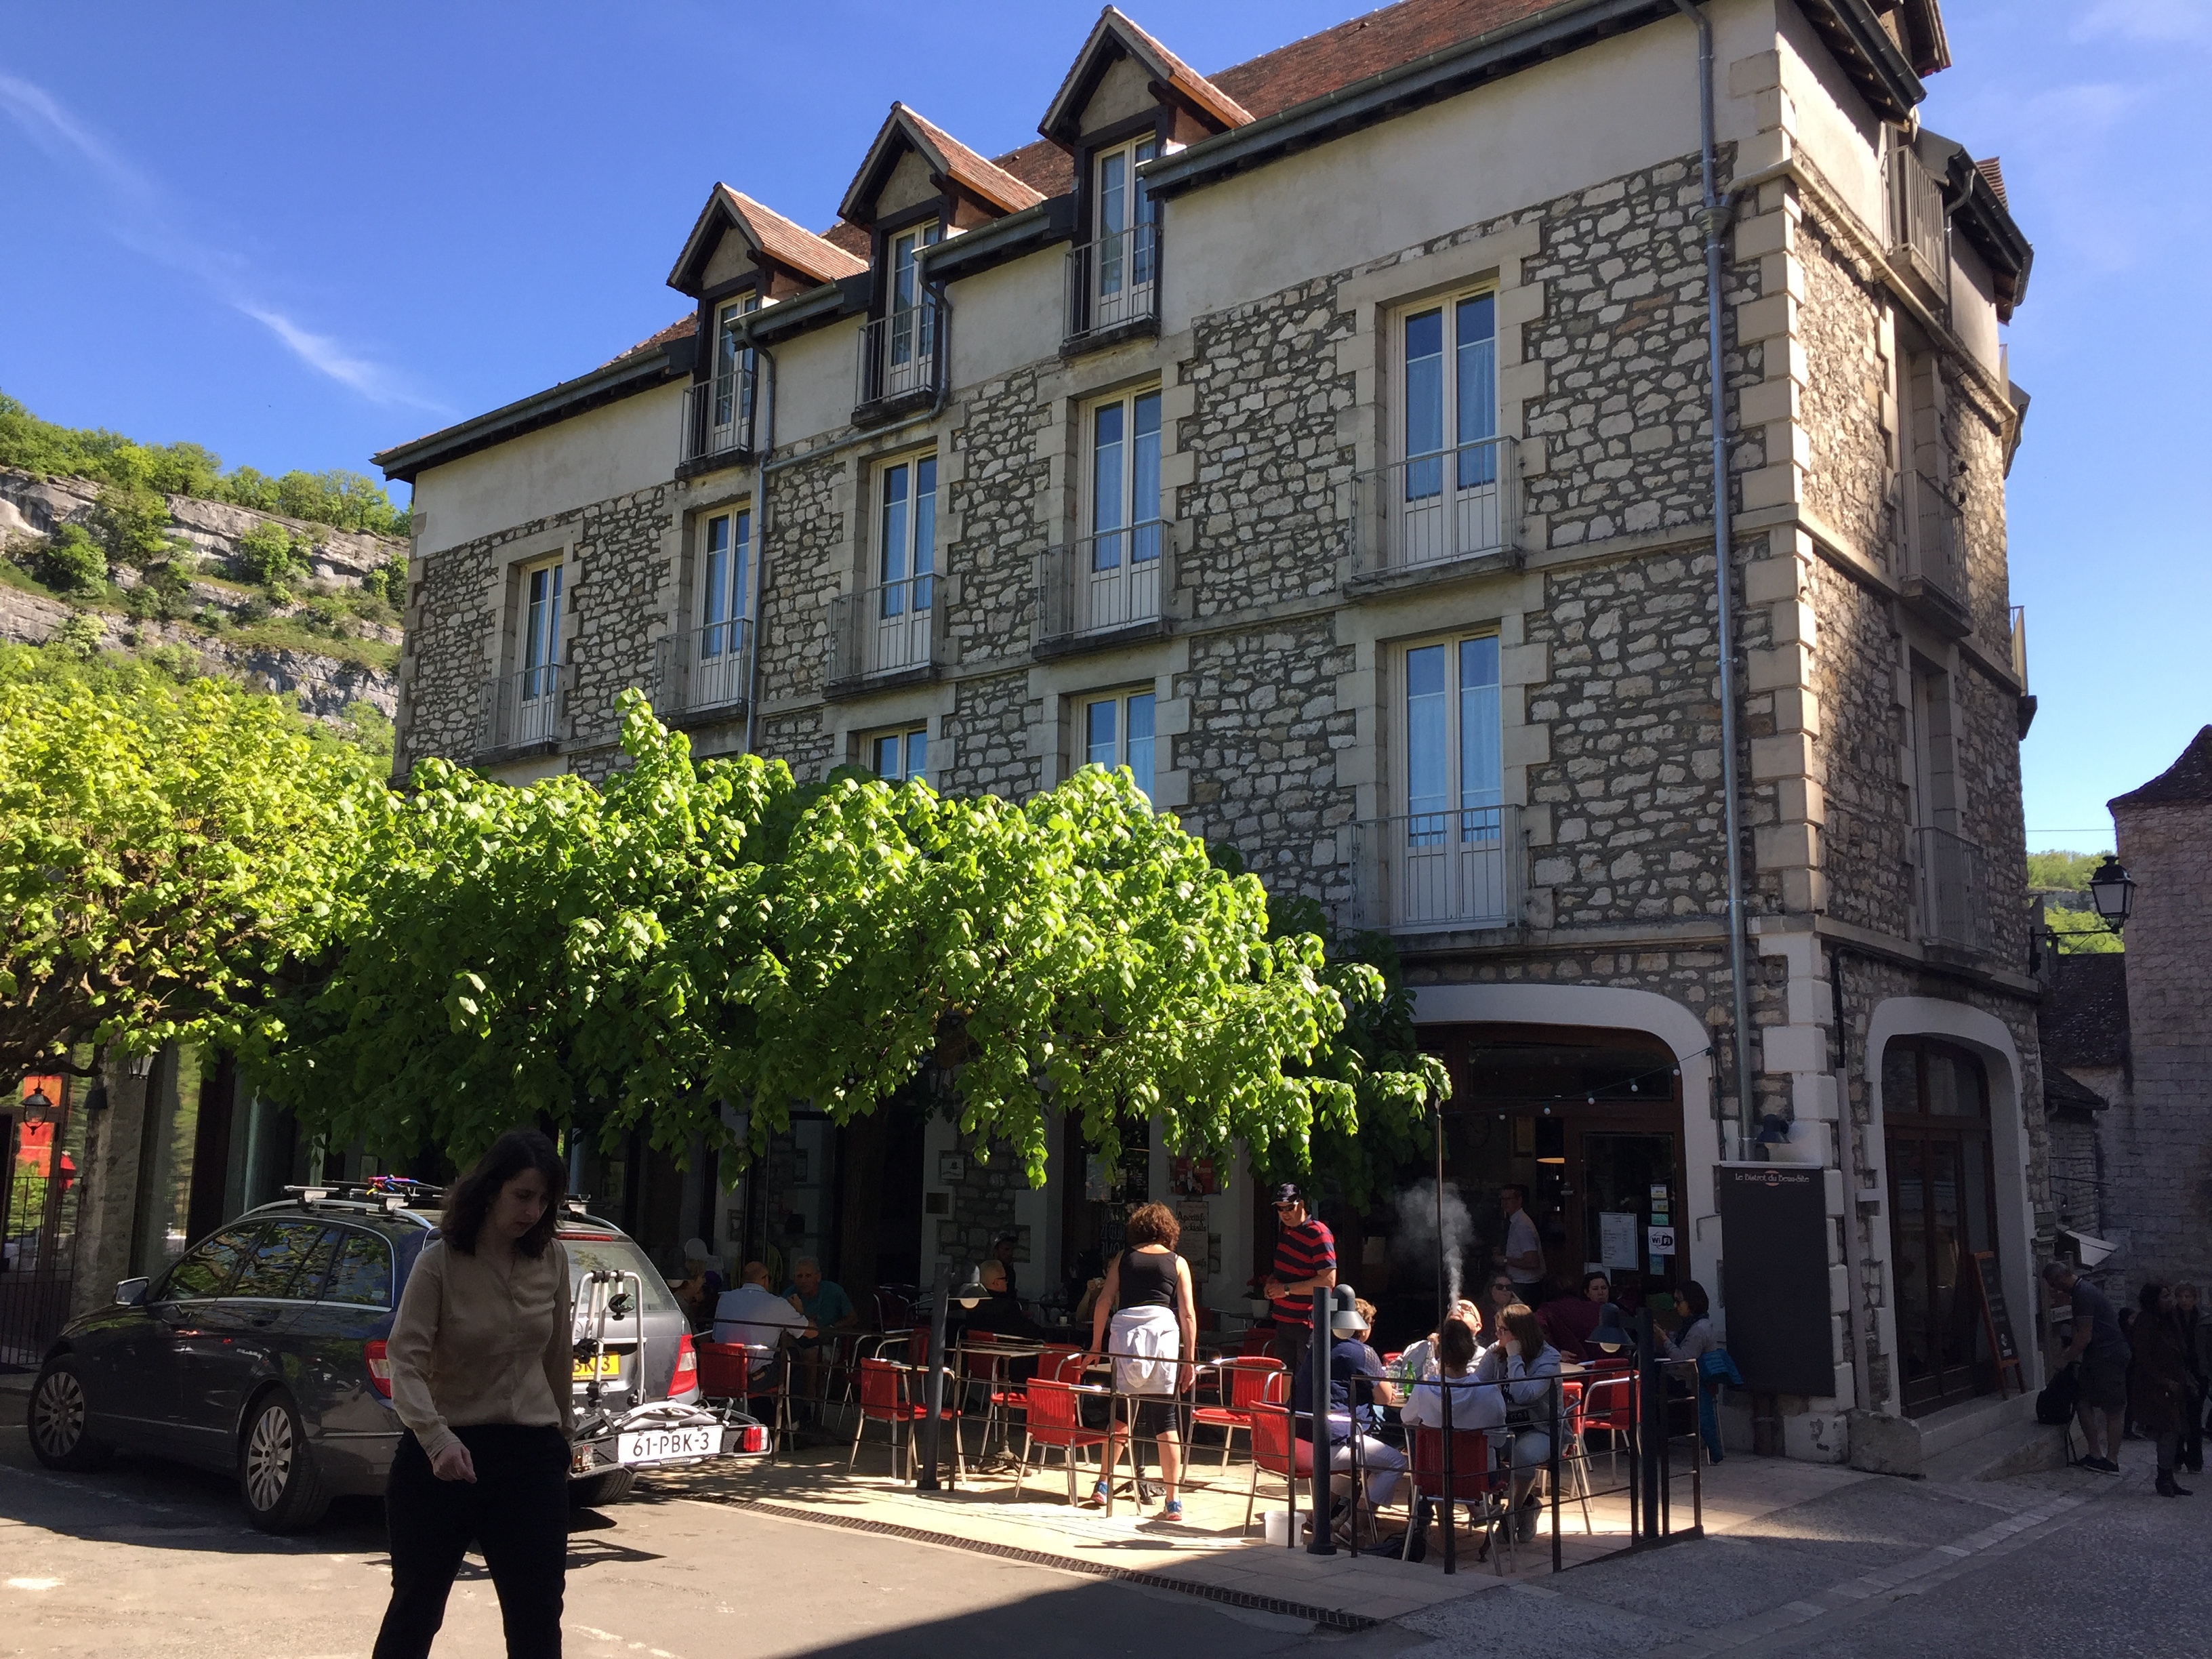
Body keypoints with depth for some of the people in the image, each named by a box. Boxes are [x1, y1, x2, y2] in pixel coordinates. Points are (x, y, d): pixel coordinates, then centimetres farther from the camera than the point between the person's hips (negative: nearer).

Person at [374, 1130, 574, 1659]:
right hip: (444, 1456, -2)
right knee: (416, 1606, 12)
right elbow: (405, 1361, -19)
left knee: (538, 1616, 3)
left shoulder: (553, 1260, 0)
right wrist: (436, 1438, -33)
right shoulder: (438, 1263, -12)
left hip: (532, 1457, 3)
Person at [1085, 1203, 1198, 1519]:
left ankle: (1102, 1487, 17)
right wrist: (1189, 1360, 8)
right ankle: (1173, 1503, 3)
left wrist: (1096, 1344, 14)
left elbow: (1104, 1301, 7)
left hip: (1124, 1330, 1)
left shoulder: (1123, 1258, 14)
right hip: (1163, 1329, -1)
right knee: (1166, 1418, 2)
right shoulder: (1177, 1262, 12)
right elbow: (1188, 1314, 6)